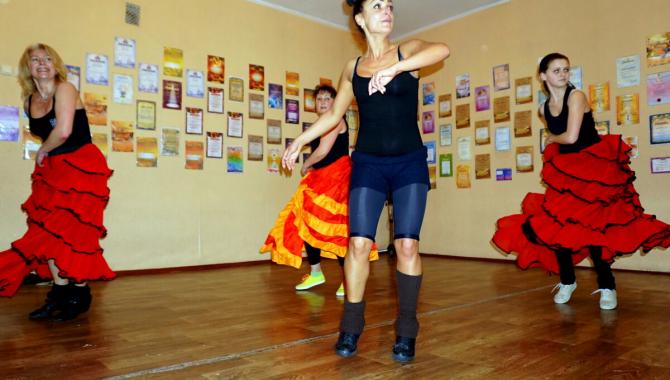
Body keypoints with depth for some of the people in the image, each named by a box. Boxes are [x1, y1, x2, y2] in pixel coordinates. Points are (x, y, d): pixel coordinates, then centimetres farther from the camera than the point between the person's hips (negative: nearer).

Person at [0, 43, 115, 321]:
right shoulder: (28, 101, 10)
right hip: (52, 169, 7)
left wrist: (42, 152, -7)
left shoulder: (65, 90, -12)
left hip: (81, 166, -7)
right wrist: (44, 155, 7)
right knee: (46, 230, 5)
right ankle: (60, 292, 17)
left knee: (73, 230, -5)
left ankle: (79, 295, 9)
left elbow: (63, 132, -24)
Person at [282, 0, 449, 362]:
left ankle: (406, 331, 11)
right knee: (359, 243, -5)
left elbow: (441, 49, -20)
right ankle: (351, 326, 11)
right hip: (368, 163, 1)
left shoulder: (407, 51, 3)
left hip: (410, 162, -1)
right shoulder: (352, 67, 9)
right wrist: (300, 141, 17)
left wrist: (395, 68, -33)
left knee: (407, 245, -4)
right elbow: (334, 113, 18)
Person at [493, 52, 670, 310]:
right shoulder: (544, 109, 7)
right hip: (565, 172, 6)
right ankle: (567, 282, 19)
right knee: (555, 226, 0)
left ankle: (607, 287, 6)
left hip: (594, 167, -6)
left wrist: (551, 139, -3)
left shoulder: (576, 97, -11)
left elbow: (571, 137, -20)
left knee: (590, 227, -11)